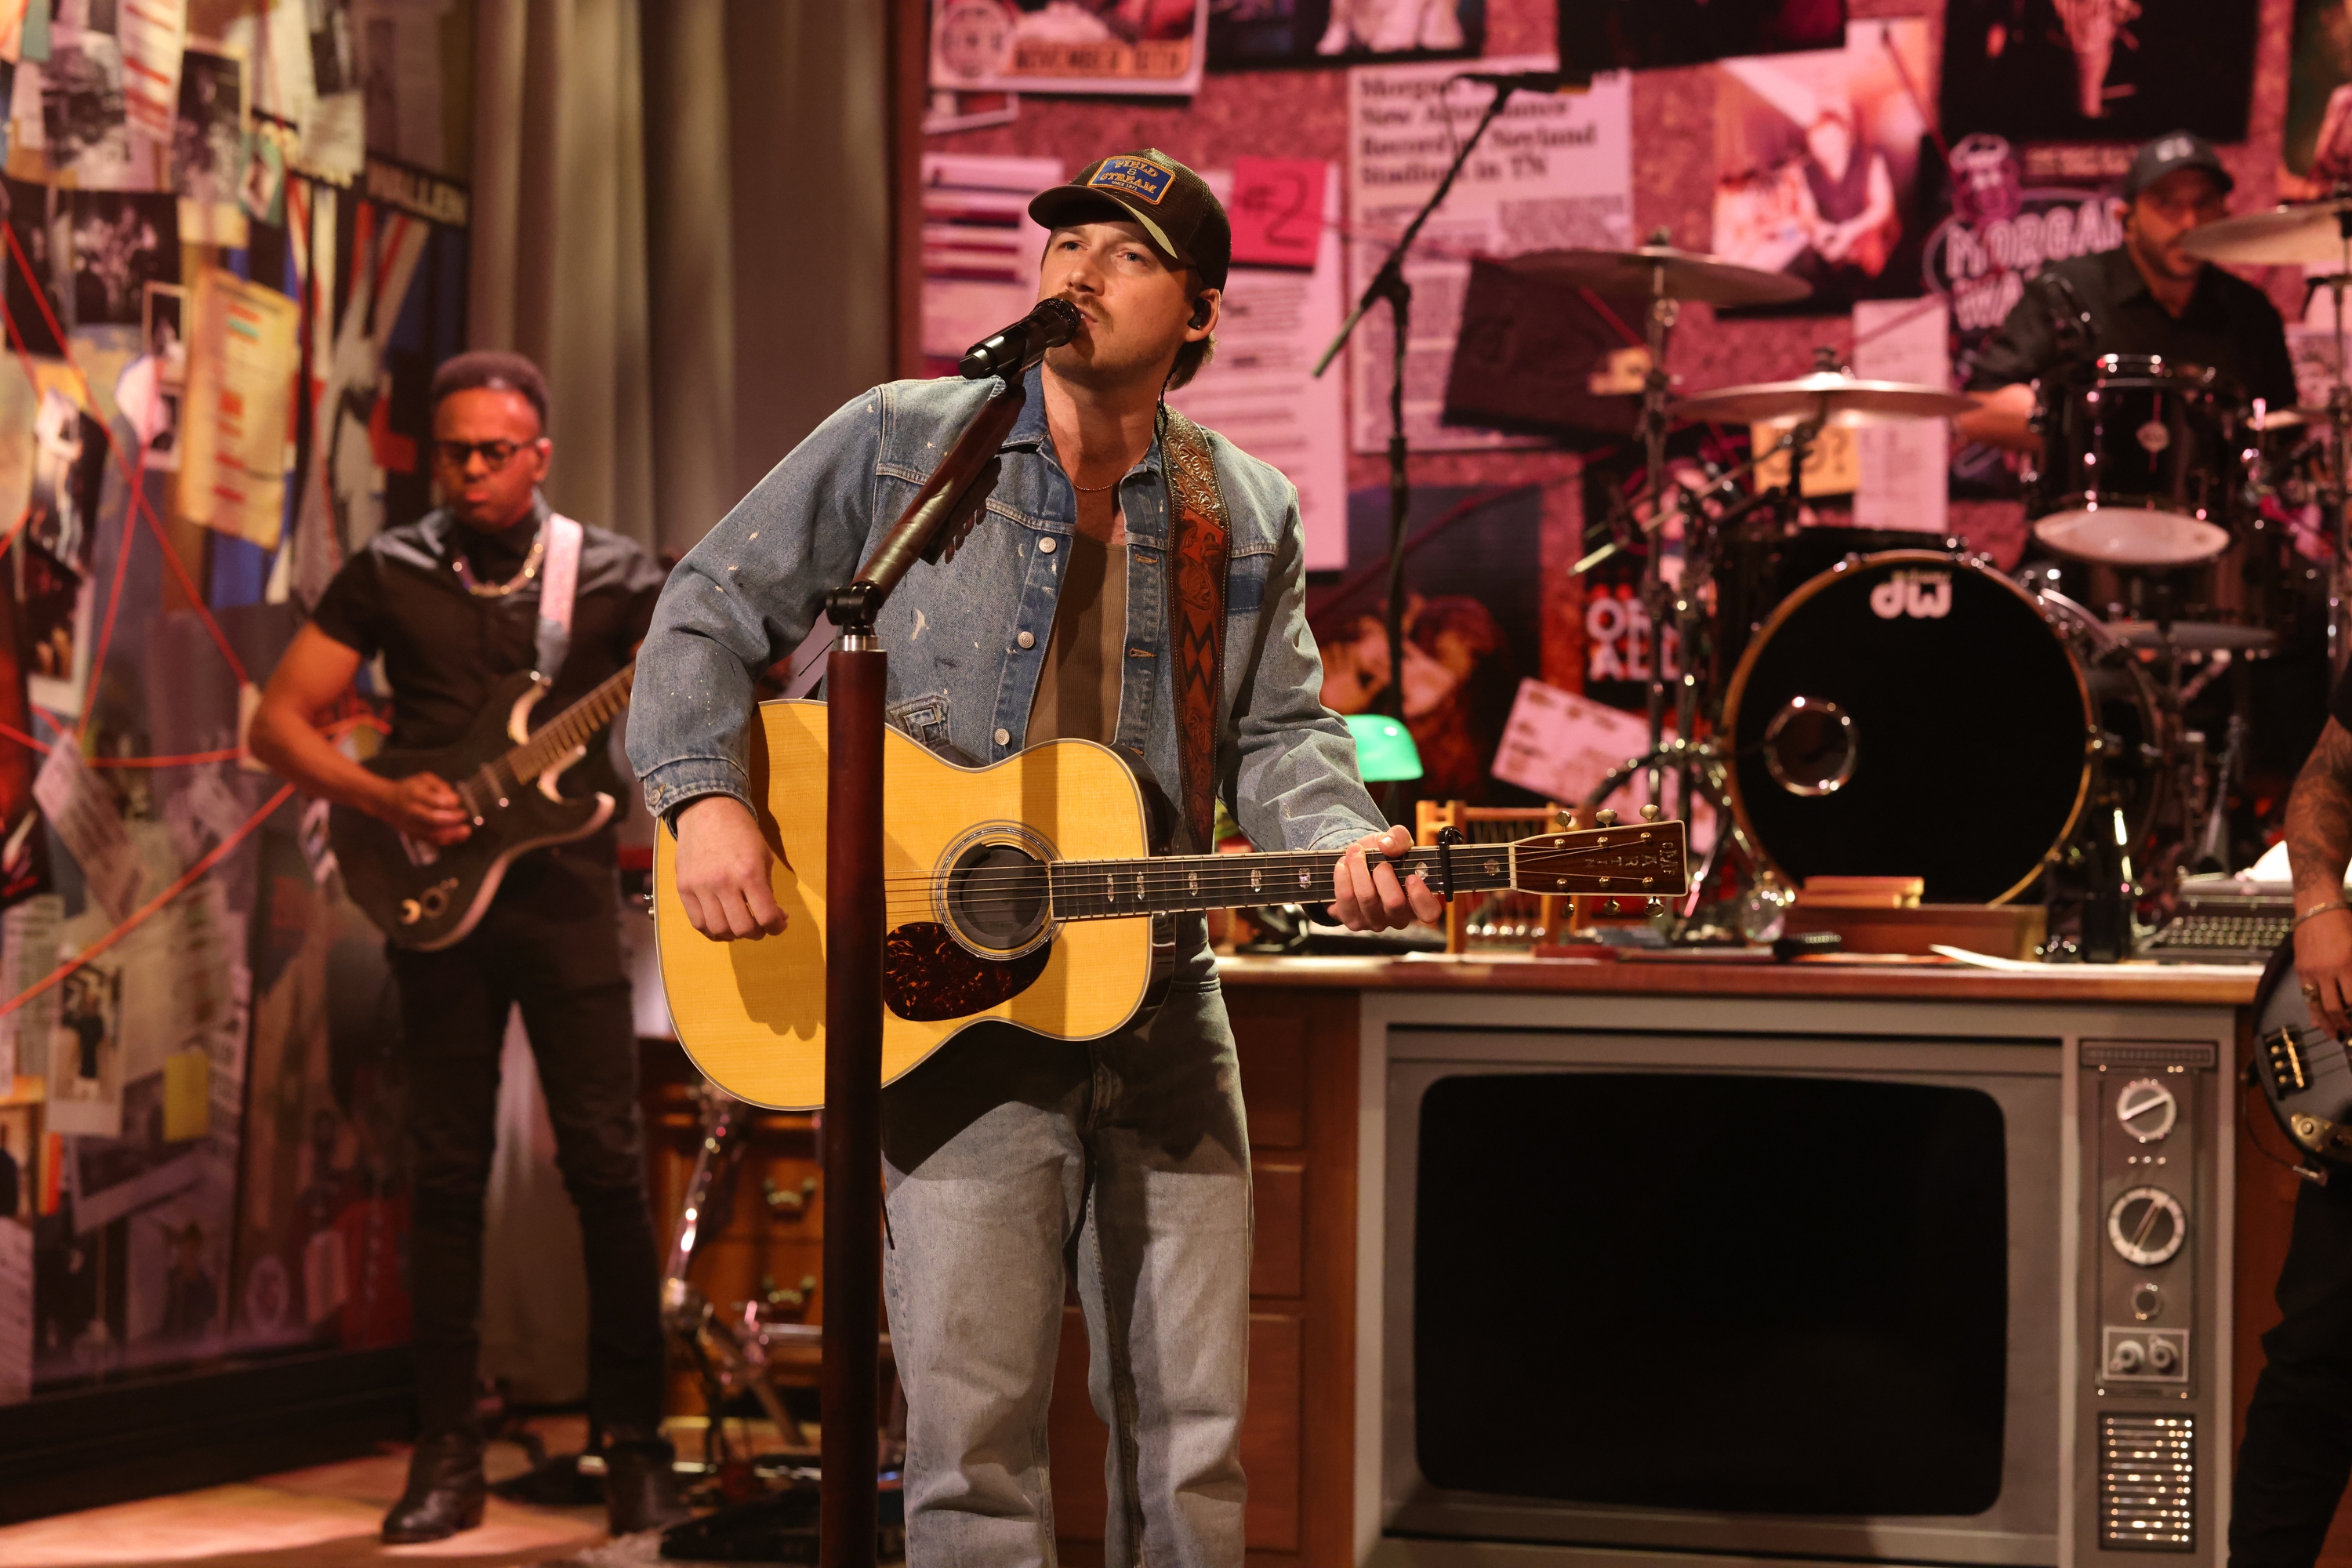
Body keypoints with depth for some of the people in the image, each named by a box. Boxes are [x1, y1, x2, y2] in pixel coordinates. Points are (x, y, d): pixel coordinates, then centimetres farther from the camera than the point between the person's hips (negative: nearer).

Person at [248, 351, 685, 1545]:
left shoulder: (611, 577, 3)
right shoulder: (389, 575, 5)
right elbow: (279, 722, 5)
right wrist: (382, 799, -10)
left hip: (565, 893, -1)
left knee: (607, 1165, -5)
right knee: (449, 1170, 3)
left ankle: (634, 1444, 5)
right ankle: (447, 1456, 9)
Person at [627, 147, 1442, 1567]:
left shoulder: (1248, 518, 9)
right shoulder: (897, 443, 0)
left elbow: (1276, 733, 8)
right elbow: (710, 614, 3)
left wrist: (1344, 844, -14)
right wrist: (707, 802, -13)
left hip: (1157, 1003, 3)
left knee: (1191, 1436, 8)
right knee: (974, 1430, -8)